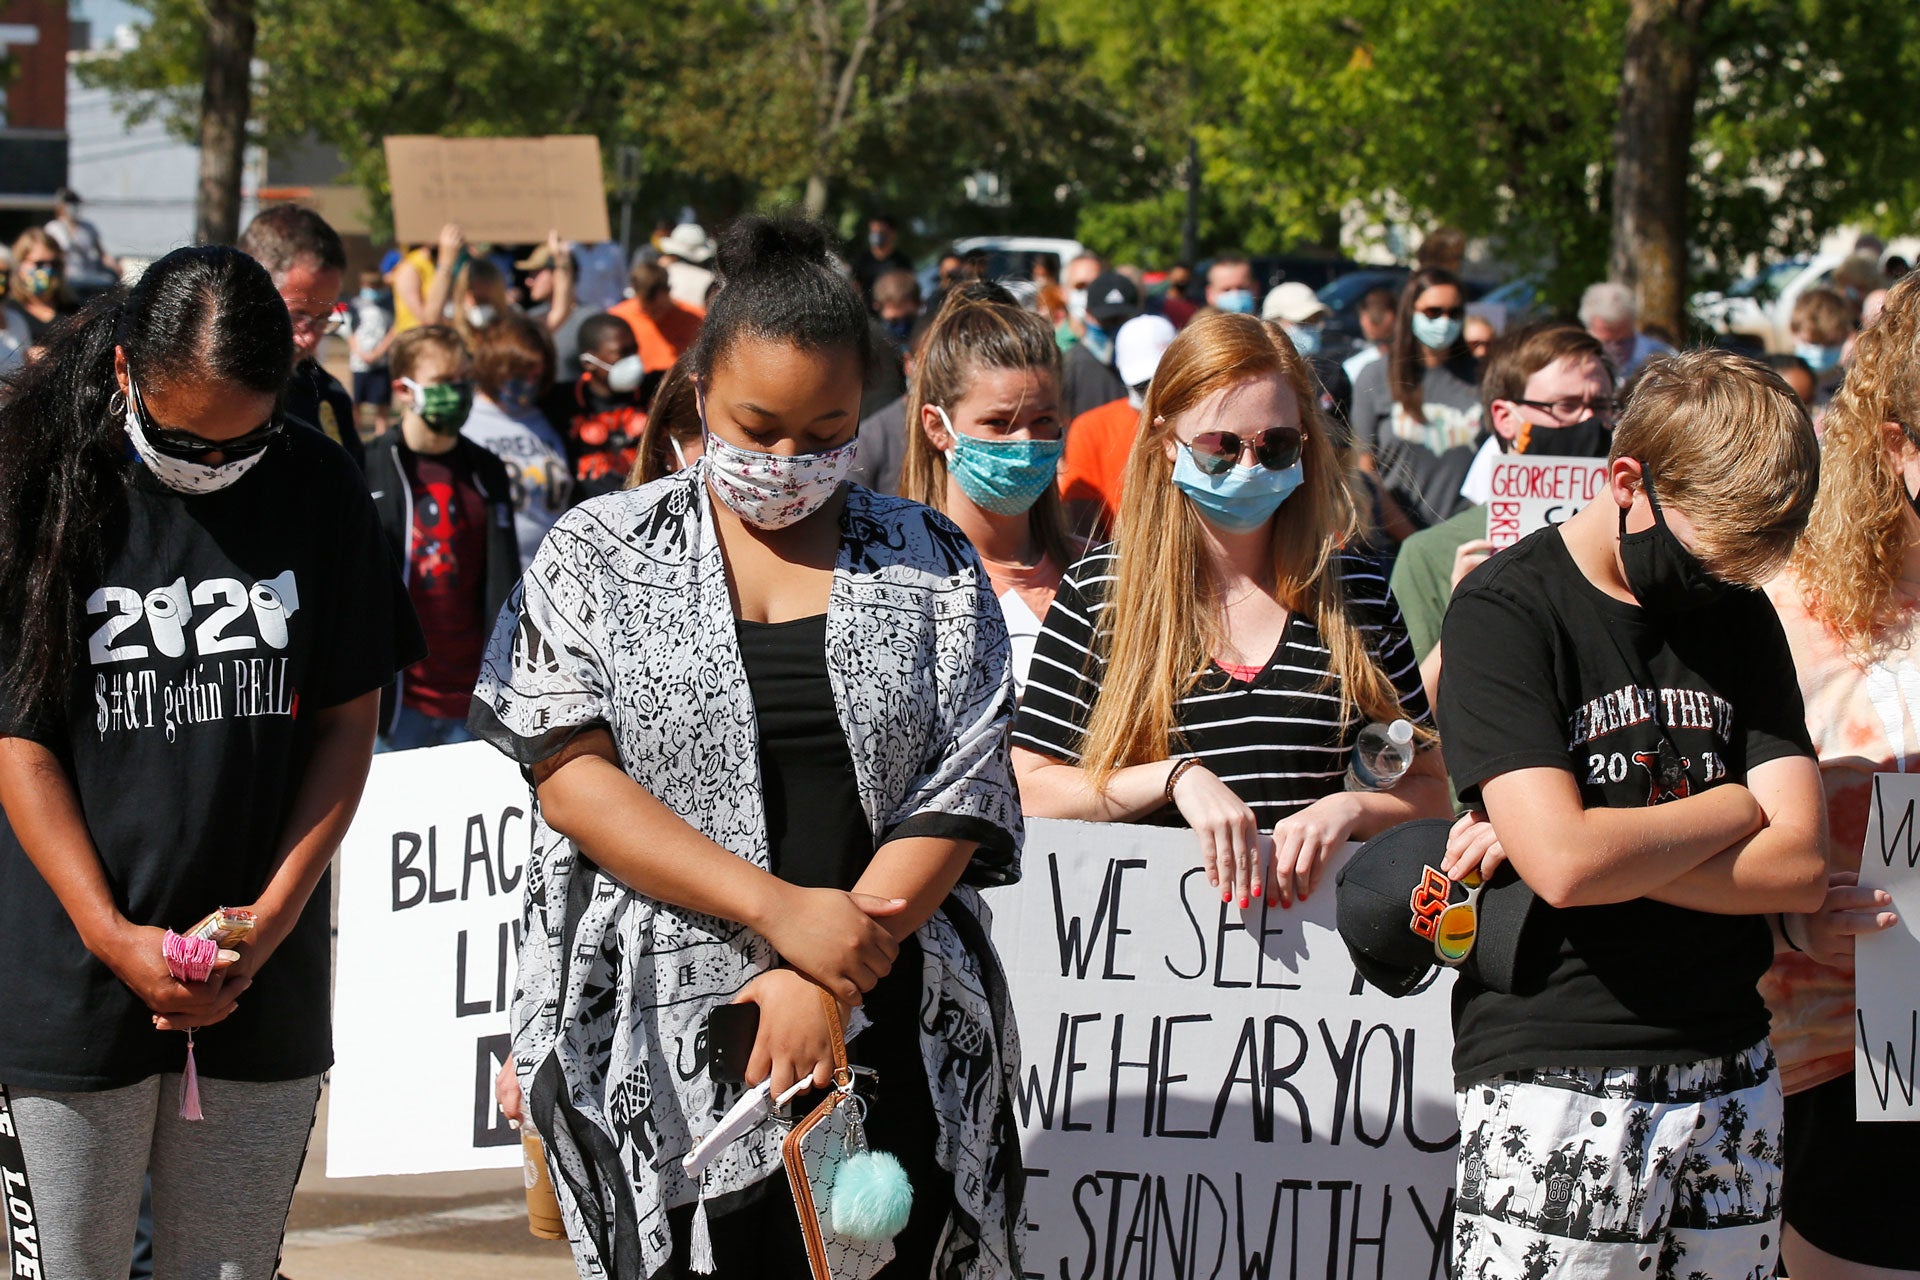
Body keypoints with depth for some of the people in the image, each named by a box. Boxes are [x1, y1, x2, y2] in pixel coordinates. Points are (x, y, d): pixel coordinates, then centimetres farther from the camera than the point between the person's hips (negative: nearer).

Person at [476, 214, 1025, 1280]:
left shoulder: (931, 566, 9)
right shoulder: (600, 556, 5)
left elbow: (959, 799, 2)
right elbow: (570, 780, -5)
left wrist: (826, 979, -11)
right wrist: (781, 910, -15)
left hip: (885, 1041, 1)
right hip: (660, 1045, -1)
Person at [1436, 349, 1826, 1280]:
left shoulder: (1737, 612, 11)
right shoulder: (1506, 610, -7)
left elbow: (1799, 867, 0)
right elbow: (1564, 861, -20)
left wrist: (1609, 852, -11)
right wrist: (1732, 807, -4)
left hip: (1729, 1085, 5)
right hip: (1558, 1088, -5)